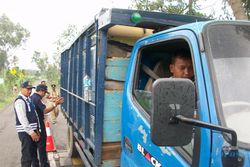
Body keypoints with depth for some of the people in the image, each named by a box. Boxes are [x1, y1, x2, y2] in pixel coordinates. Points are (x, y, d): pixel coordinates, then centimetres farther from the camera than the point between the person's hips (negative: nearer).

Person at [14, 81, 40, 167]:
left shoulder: (28, 99, 12)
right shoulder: (20, 101, -17)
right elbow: (22, 119, -23)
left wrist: (36, 130, 14)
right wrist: (31, 132, -22)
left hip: (32, 130, 9)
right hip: (25, 132, -9)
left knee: (33, 153, 22)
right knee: (27, 155, -2)